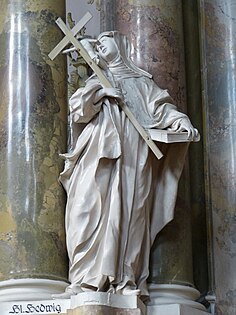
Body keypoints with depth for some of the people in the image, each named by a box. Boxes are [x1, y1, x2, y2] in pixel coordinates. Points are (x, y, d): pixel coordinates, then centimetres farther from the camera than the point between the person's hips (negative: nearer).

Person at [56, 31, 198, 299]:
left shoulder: (140, 81, 23)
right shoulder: (96, 81, 28)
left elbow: (160, 107, 7)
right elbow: (76, 110, 12)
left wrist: (180, 119, -12)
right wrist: (99, 93, 0)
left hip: (131, 156, -1)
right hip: (97, 155, 1)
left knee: (128, 212, -12)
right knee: (90, 210, -15)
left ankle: (126, 281, -17)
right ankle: (86, 280, -20)